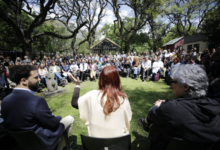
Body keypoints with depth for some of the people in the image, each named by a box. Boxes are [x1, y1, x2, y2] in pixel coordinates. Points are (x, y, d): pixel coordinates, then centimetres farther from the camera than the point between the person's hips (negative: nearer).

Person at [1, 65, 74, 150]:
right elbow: (53, 123, -22)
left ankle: (58, 142, 40)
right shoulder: (37, 101, -35)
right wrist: (58, 118, 2)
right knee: (70, 119, 10)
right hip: (42, 142, -6)